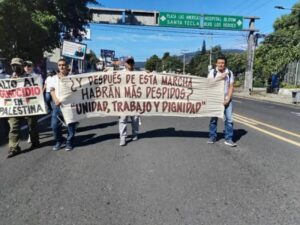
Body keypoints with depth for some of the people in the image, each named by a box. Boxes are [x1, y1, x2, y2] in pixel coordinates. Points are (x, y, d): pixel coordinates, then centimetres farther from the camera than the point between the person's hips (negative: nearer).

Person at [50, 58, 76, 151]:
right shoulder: (54, 78, 13)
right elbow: (52, 90, 8)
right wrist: (56, 100, -9)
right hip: (57, 104, 3)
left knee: (70, 124, 1)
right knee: (54, 125, 2)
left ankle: (69, 143, 15)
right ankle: (58, 142, 21)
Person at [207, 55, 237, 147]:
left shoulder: (229, 73, 5)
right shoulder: (212, 72, 2)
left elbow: (231, 87, 3)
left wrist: (228, 99, -8)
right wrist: (219, 78, -16)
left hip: (226, 99, 1)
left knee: (229, 119, -3)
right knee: (213, 119, 5)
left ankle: (228, 139, 4)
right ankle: (212, 137, 16)